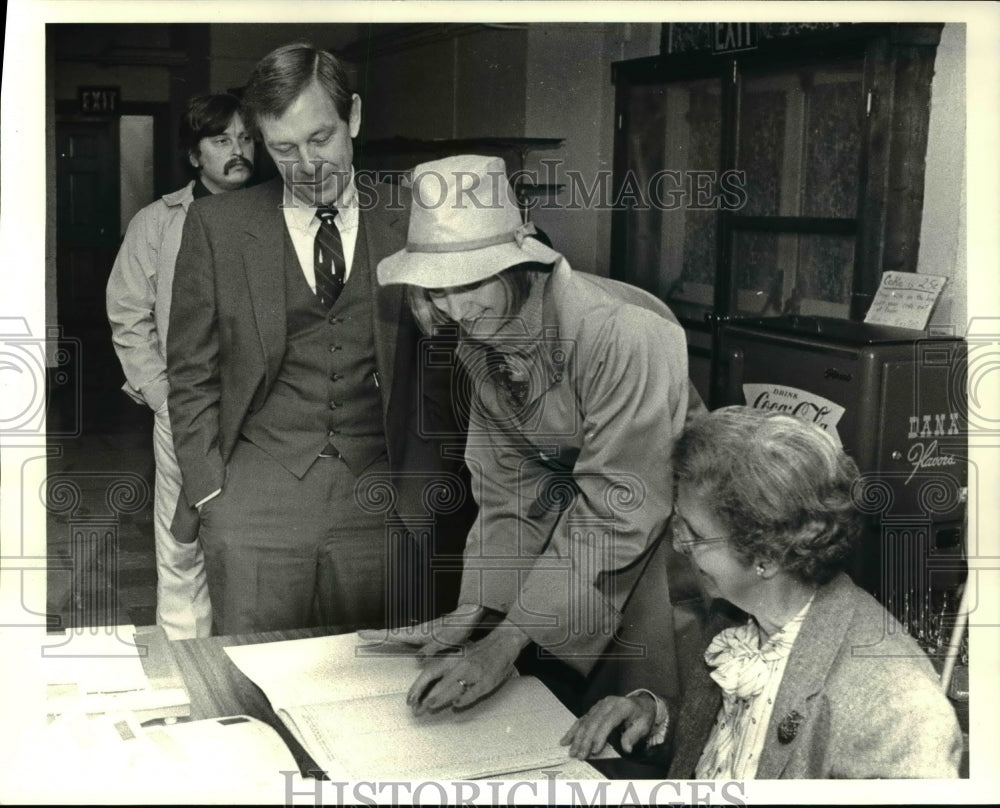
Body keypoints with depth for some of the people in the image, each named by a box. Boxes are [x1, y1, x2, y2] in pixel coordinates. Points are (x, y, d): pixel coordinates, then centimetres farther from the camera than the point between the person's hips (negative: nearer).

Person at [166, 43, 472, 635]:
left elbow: (437, 371, 6)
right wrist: (210, 492, -2)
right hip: (256, 505, 0)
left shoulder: (409, 224, 3)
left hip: (382, 507, 0)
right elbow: (193, 374, 5)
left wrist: (426, 492, -1)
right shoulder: (217, 226, 3)